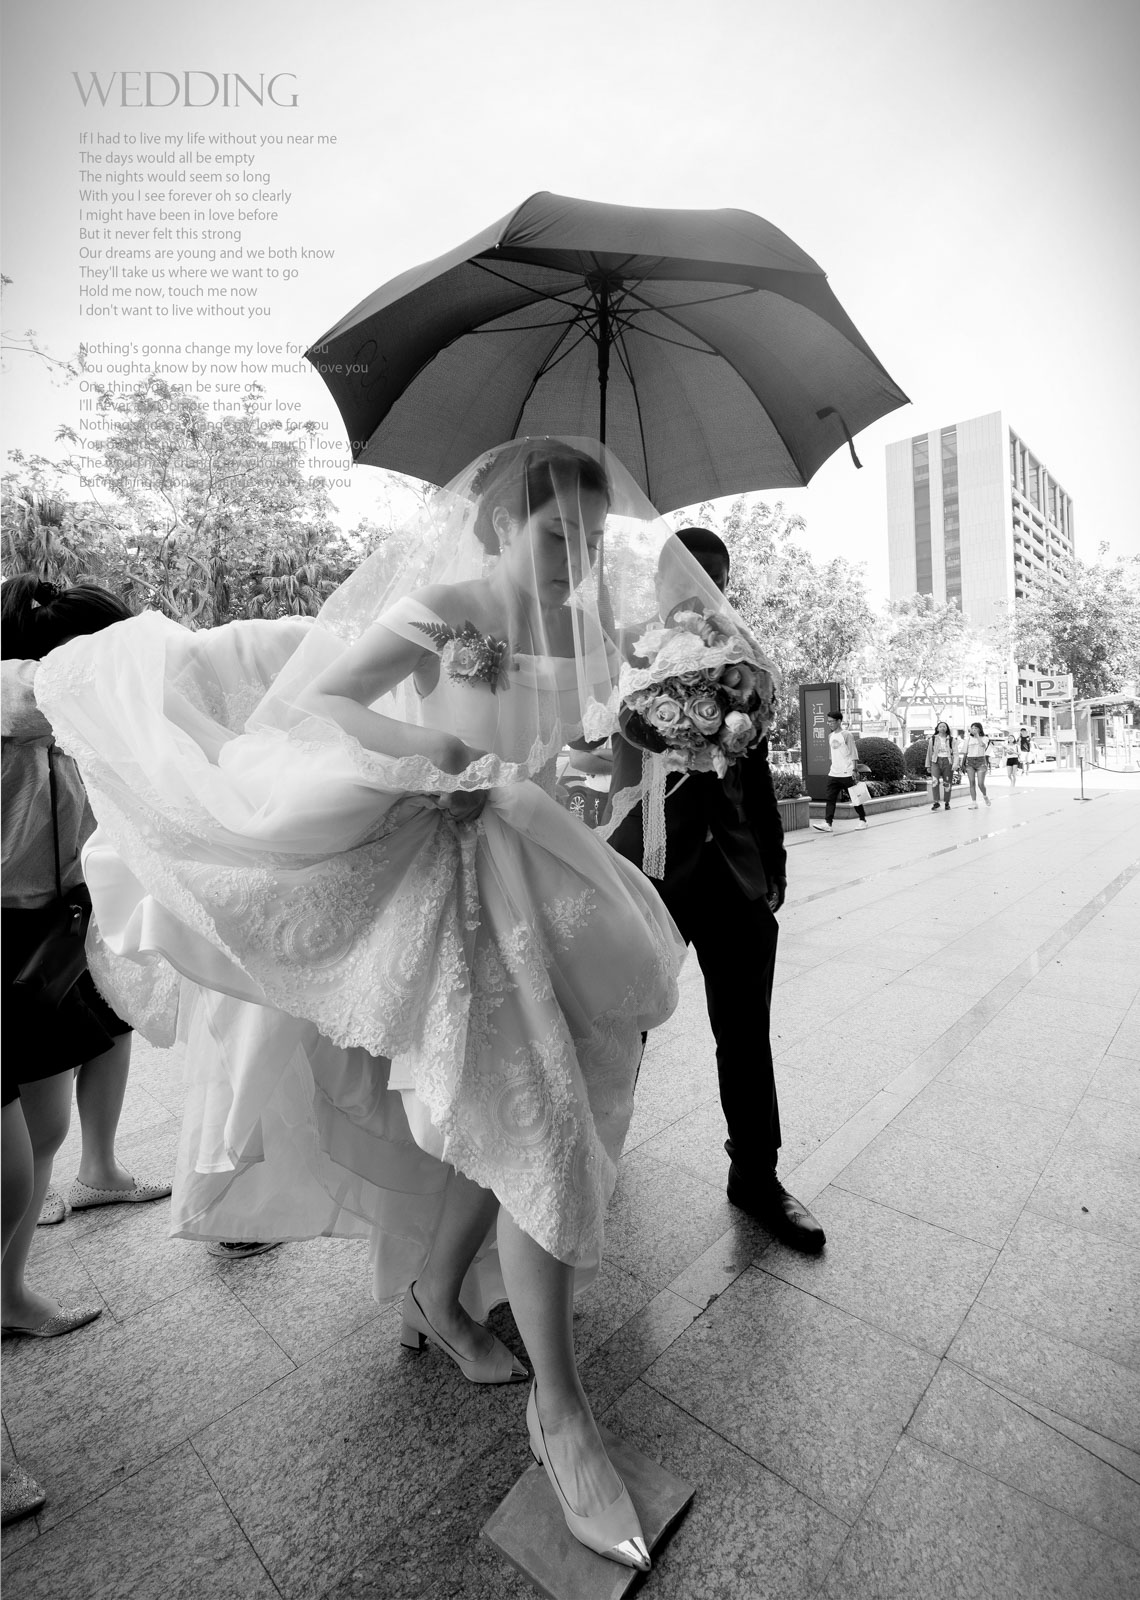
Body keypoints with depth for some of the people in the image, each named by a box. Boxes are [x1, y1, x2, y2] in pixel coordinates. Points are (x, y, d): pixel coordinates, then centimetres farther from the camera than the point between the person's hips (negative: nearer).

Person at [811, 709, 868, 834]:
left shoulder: (847, 735, -8)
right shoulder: (830, 736, 13)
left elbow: (854, 753, -10)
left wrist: (855, 770, -14)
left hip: (847, 773, -6)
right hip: (833, 773, 7)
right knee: (830, 798, -3)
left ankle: (862, 820, 19)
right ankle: (827, 823, -8)